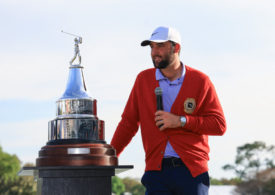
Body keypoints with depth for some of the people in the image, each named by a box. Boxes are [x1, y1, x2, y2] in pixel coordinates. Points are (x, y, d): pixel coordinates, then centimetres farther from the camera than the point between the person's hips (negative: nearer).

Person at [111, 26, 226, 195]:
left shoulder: (200, 81, 2)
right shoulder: (143, 79, 9)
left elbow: (219, 125, -1)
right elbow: (128, 122, 13)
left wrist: (181, 121, -11)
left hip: (192, 170, -1)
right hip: (156, 170, 2)